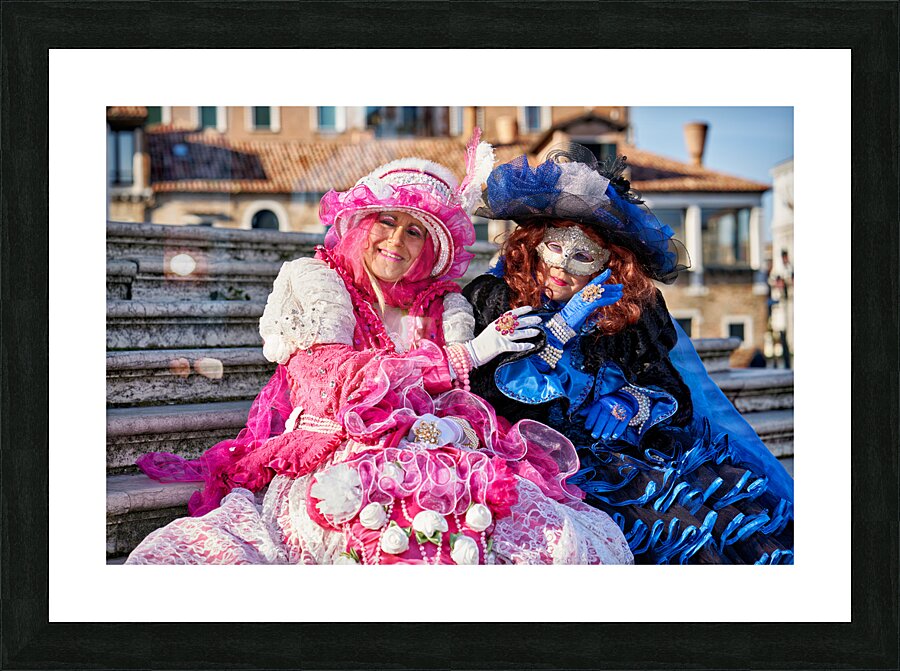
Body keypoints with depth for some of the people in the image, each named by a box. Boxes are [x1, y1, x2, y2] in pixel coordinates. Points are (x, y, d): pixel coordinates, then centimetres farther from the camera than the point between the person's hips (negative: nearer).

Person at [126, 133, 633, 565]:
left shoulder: (448, 309, 19)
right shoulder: (313, 281, 12)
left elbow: (462, 406, 11)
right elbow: (334, 373, -3)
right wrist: (464, 355, -3)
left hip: (434, 463, 2)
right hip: (330, 462, -2)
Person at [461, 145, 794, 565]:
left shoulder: (629, 310, 10)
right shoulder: (491, 300, 1)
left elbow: (672, 389, 11)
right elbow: (488, 393, -10)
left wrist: (630, 403, -12)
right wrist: (562, 328, -16)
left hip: (641, 444, 4)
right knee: (679, 525, -26)